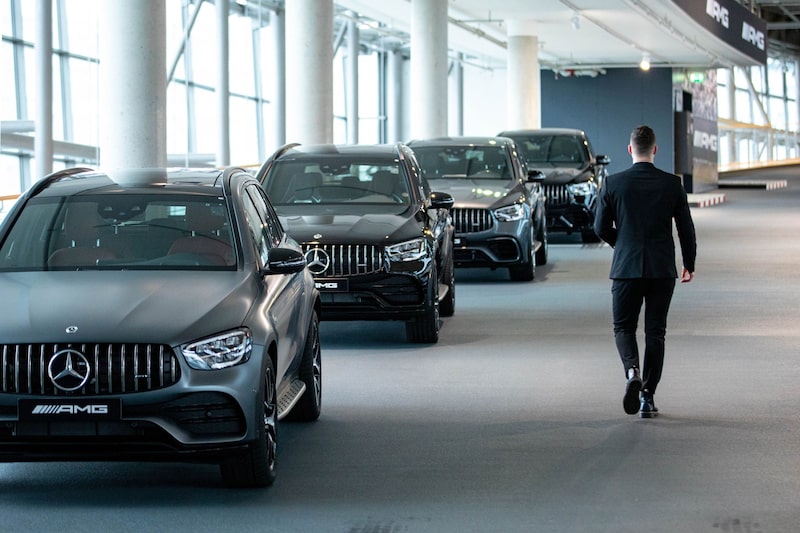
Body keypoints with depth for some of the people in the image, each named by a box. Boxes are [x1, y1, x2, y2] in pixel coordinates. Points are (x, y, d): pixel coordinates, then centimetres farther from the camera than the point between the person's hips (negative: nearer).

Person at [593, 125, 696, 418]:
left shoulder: (613, 183, -5)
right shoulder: (672, 184, -2)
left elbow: (601, 228, 1)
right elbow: (686, 228, 2)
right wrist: (689, 264, 16)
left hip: (626, 266, -1)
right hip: (662, 269, 1)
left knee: (623, 327, 12)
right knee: (655, 332, 9)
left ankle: (632, 370, -17)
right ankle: (647, 397, 6)